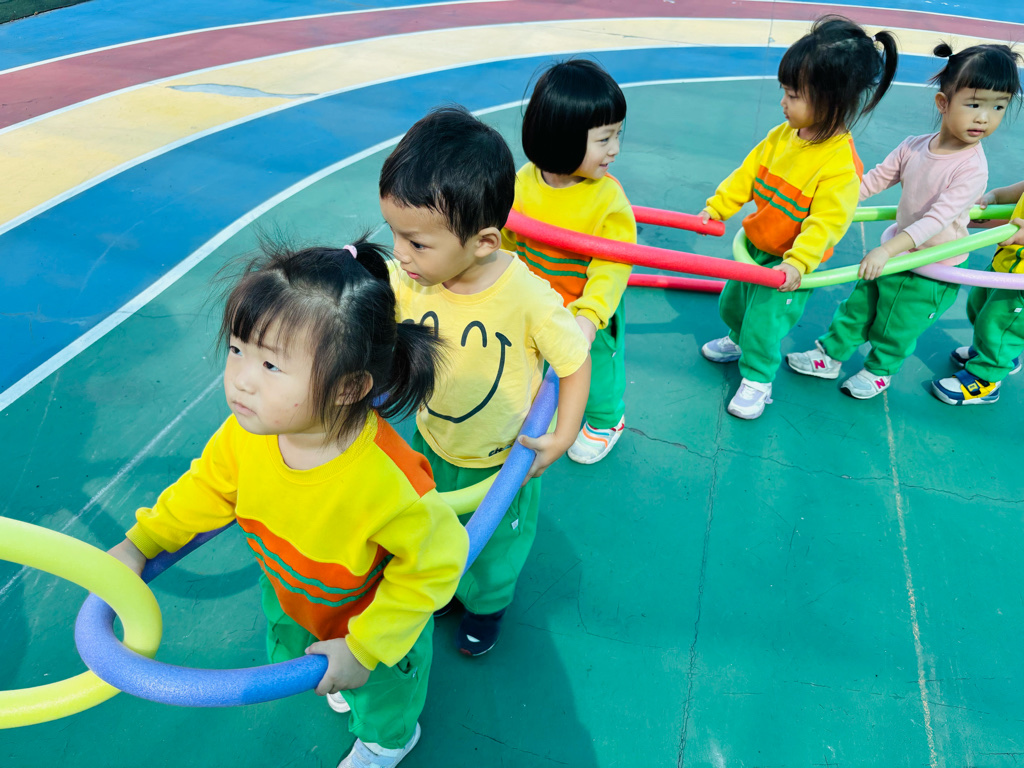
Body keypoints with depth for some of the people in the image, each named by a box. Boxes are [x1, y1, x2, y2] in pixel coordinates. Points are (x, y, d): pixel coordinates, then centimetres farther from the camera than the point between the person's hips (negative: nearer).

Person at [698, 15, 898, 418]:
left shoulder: (840, 165, -28)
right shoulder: (783, 135, -6)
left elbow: (826, 222, -29)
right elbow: (748, 174, 4)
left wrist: (797, 263, -36)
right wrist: (716, 208, 0)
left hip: (789, 261, -7)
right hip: (755, 245, 8)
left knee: (765, 321, -2)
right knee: (732, 302, 24)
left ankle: (757, 380, 23)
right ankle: (740, 341, 55)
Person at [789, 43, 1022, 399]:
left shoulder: (972, 168, -25)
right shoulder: (913, 147, -9)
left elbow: (936, 219, -33)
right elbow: (873, 180, 2)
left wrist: (887, 250, -43)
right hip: (893, 252, 5)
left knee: (896, 329, 15)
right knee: (857, 308, 19)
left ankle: (879, 370, 41)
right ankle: (830, 355, 39)